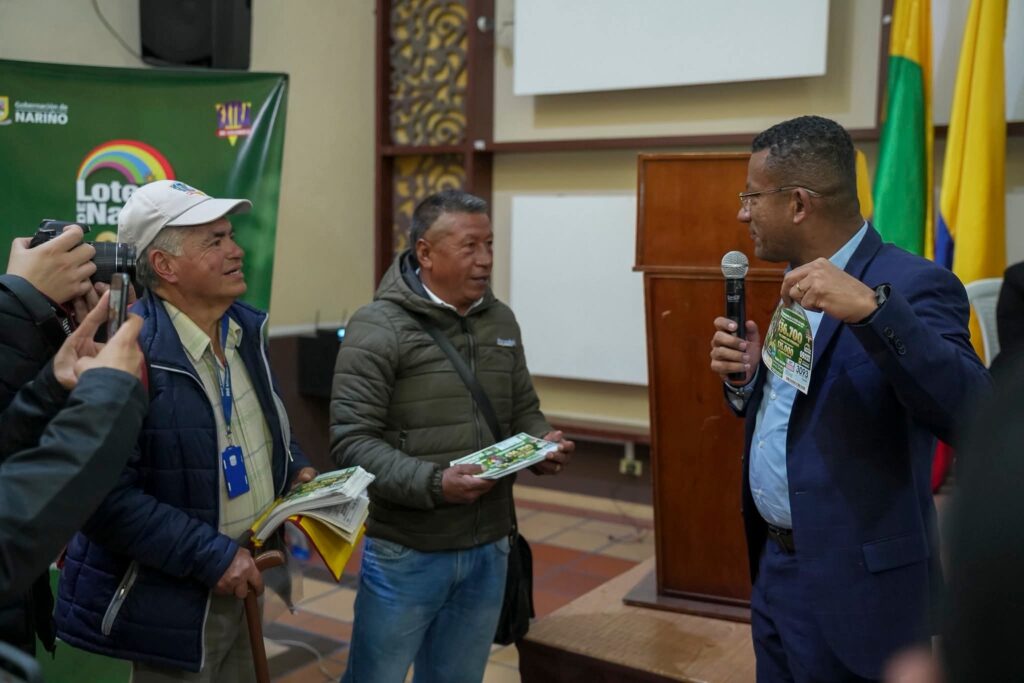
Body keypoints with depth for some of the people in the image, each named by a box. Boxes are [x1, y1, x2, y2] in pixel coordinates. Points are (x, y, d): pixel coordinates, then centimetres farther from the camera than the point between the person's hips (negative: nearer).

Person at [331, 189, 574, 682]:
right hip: (406, 554, -5)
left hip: (488, 550, 5)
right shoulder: (378, 326, -13)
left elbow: (524, 412, 15)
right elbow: (351, 441, -18)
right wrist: (433, 483, -28)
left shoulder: (501, 320, 6)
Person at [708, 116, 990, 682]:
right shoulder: (798, 284, 8)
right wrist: (745, 378, -6)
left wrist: (871, 309, -38)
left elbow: (973, 417, -30)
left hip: (852, 589, -7)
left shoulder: (912, 285, -17)